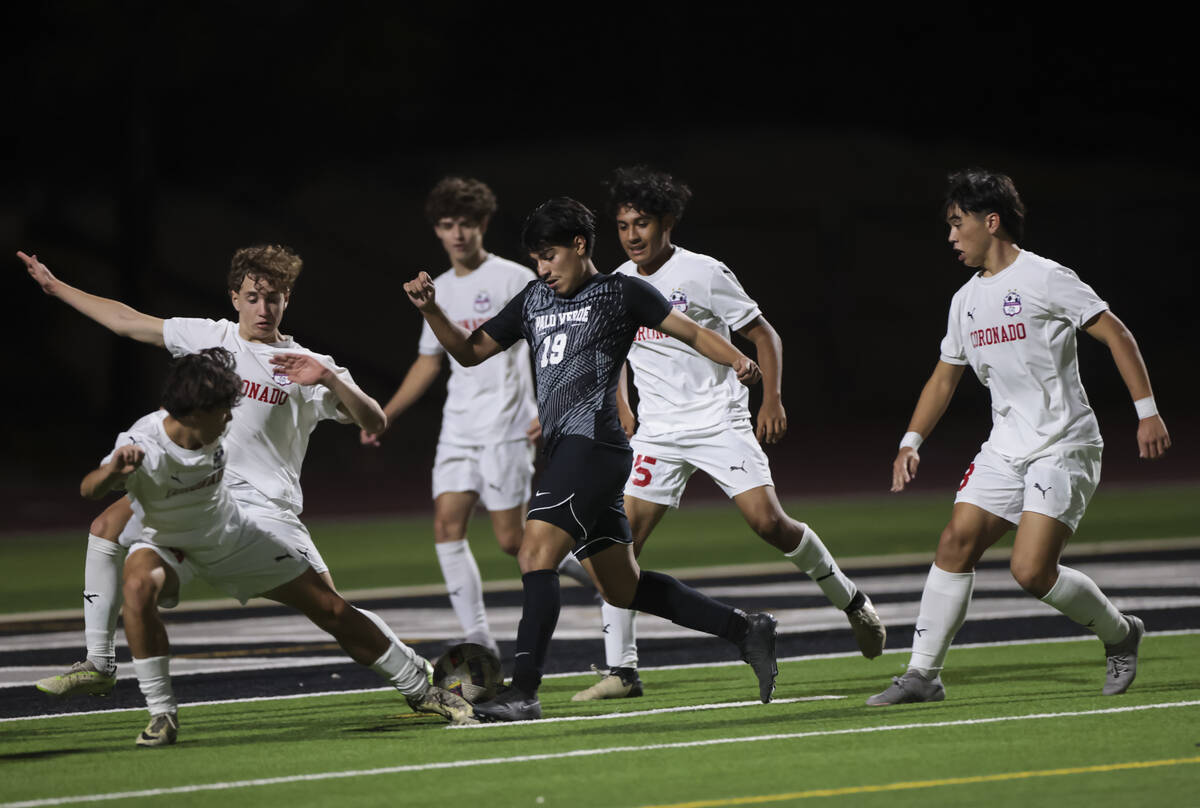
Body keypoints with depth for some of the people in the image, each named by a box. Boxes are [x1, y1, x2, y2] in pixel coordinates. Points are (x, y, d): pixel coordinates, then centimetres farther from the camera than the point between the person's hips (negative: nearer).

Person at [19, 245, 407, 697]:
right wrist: (56, 286, 20)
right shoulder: (210, 337, 8)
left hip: (265, 507, -5)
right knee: (108, 527, -6)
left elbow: (373, 422, -10)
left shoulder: (303, 366, -3)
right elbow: (126, 321, 16)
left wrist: (330, 379, -26)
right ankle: (99, 666, 2)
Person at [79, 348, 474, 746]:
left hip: (231, 536, 4)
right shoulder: (141, 444, -34)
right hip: (167, 544, -4)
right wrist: (112, 471, -74)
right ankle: (162, 715, -27)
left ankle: (419, 687, 23)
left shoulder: (212, 430, -18)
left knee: (333, 611, 3)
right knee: (139, 586, -40)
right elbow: (89, 489, -54)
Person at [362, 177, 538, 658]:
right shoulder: (439, 291, 14)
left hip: (506, 428, -6)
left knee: (511, 539, -10)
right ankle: (478, 642, -6)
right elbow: (428, 362, 24)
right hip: (458, 431, 6)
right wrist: (385, 416, 18)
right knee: (447, 525, -7)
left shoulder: (514, 279, -5)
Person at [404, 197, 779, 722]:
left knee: (535, 555, -20)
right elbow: (471, 351, 25)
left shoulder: (620, 292, 3)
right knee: (622, 589, 10)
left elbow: (691, 332, 4)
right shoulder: (534, 300, 22)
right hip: (565, 450, 8)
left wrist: (738, 361, -14)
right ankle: (745, 630, 18)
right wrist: (430, 310, 9)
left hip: (593, 441, -8)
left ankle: (523, 691, -25)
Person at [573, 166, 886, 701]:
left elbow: (763, 335, -1)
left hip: (720, 421, -4)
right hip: (656, 432, 4)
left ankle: (851, 601, 10)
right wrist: (624, 416, 16)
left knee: (768, 522, -16)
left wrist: (772, 400, -11)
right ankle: (621, 671, -5)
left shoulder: (703, 273, -7)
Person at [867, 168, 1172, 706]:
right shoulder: (966, 300, 12)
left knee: (1031, 570, -16)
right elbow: (944, 377, 22)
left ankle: (1120, 635, 9)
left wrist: (1147, 411, -15)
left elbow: (1116, 335, -9)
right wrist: (911, 442, 11)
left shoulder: (1046, 279, -10)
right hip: (1006, 449, 7)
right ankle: (923, 673, -3)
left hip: (1064, 446, -7)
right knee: (956, 542, -7)